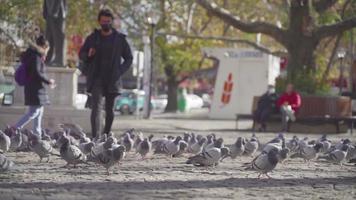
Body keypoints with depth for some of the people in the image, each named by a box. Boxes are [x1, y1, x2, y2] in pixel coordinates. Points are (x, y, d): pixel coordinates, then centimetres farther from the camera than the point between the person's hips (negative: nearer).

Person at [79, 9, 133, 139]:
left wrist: (120, 71, -2)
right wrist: (88, 55, -10)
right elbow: (81, 54, 13)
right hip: (96, 79, -1)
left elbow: (129, 58, 12)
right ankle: (95, 137, -25)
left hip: (112, 80, 1)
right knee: (96, 107, -16)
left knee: (110, 110, 8)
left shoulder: (119, 39, 5)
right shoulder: (92, 38, 6)